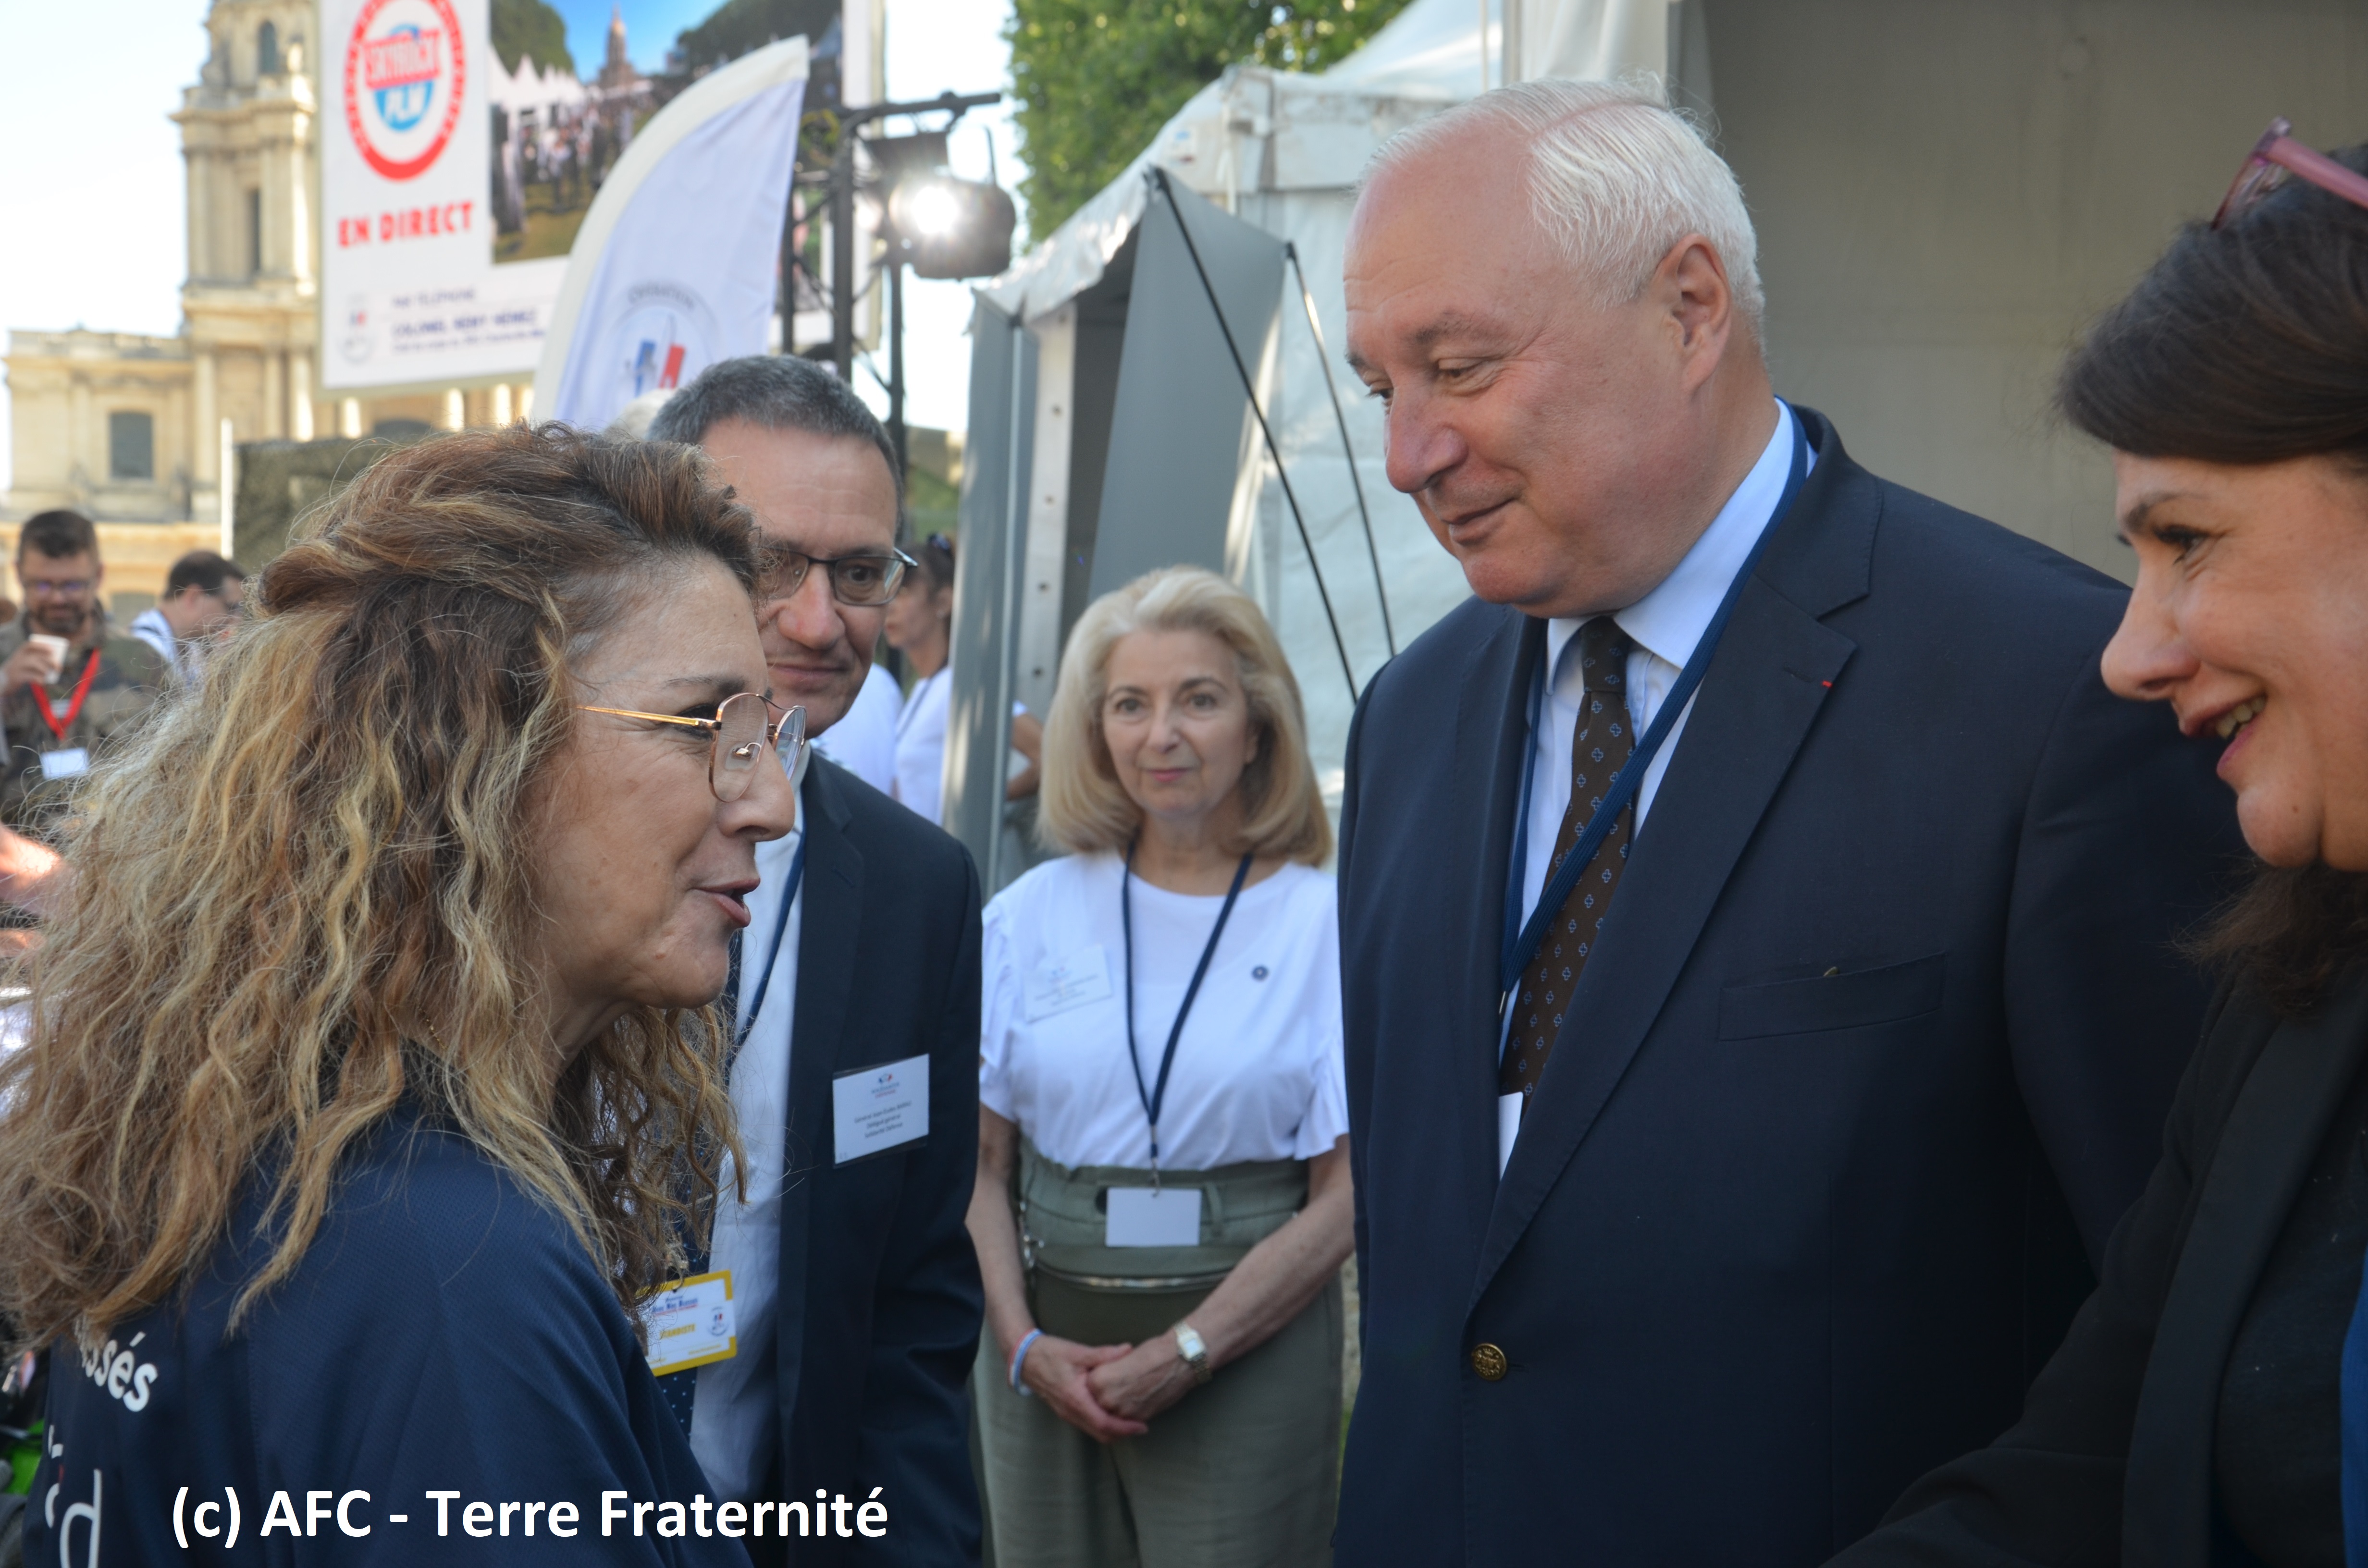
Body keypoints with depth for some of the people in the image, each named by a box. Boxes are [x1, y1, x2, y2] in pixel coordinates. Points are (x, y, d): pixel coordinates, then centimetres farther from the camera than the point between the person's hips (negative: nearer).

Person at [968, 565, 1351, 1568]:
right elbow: (981, 1163, 5)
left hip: (1247, 1346, -2)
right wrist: (1023, 1343, -8)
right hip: (1044, 1334, 2)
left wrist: (1189, 1351, -13)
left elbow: (1344, 1195, -6)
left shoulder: (1327, 923, -4)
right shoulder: (1032, 914, 4)